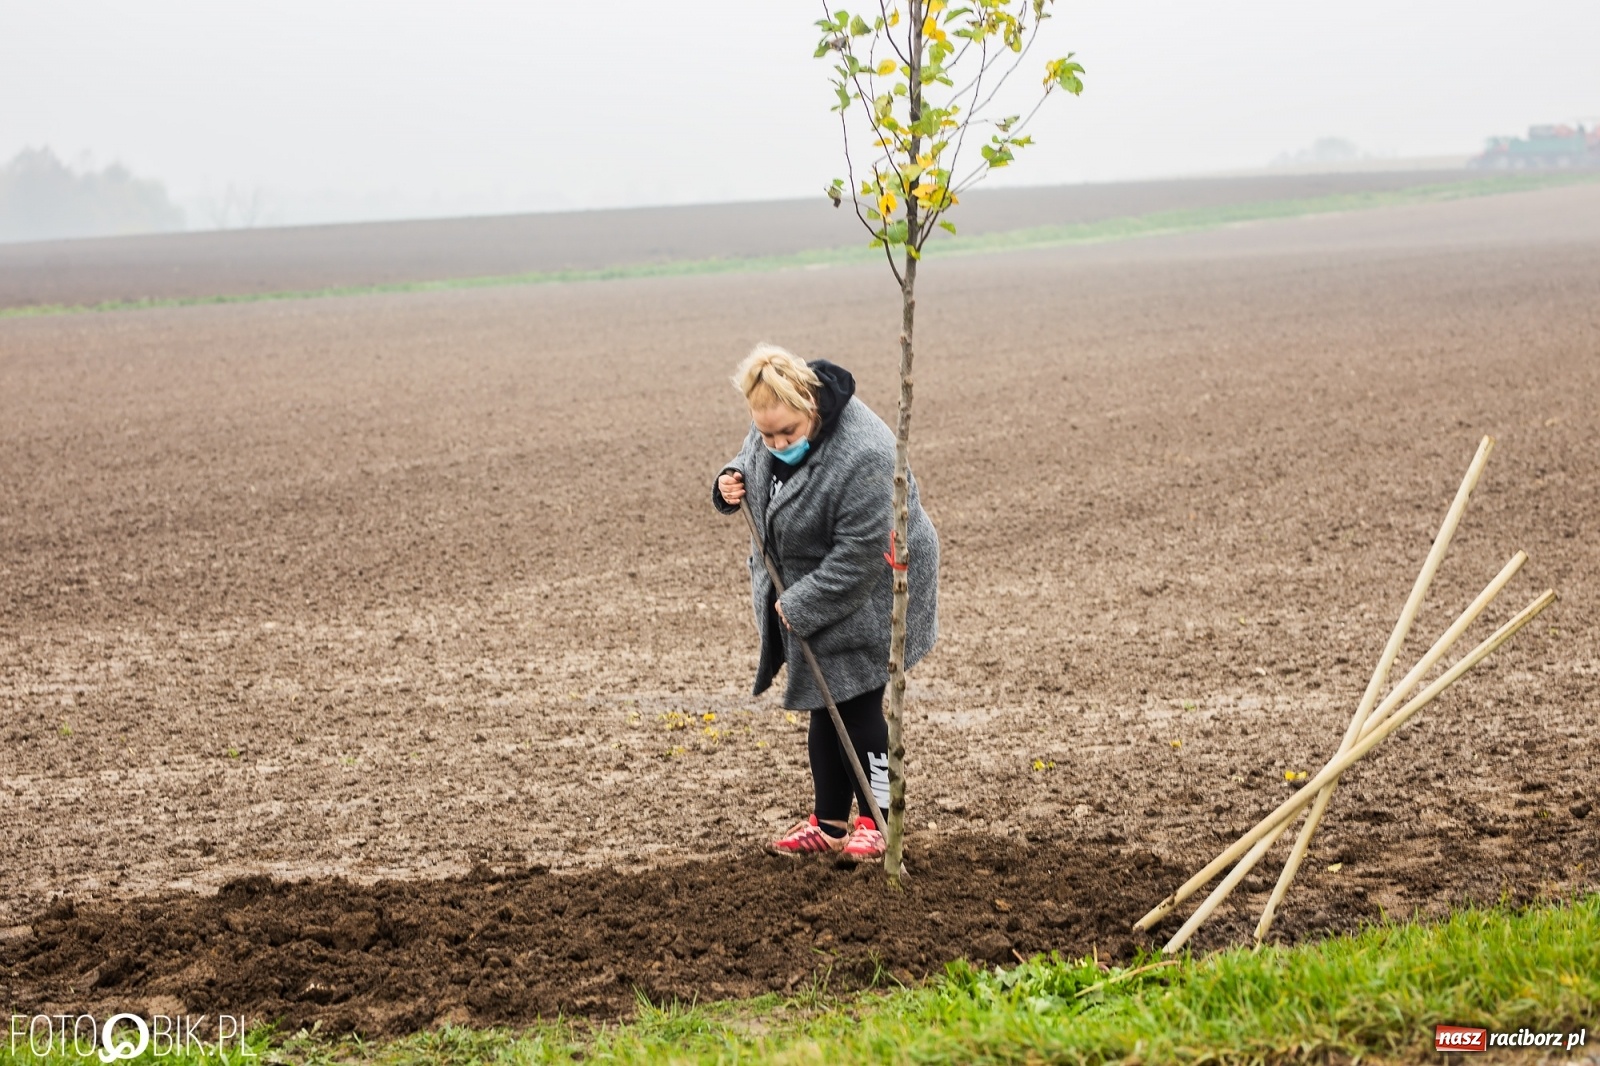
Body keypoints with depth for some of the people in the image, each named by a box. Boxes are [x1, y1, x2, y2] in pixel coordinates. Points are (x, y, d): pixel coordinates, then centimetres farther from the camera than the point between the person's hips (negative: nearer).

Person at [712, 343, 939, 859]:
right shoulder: (775, 425, -9)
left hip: (865, 592, -8)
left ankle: (875, 821, 10)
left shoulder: (861, 456, -34)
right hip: (807, 588, 8)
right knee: (824, 706, 13)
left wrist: (801, 606, -23)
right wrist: (733, 484, -9)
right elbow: (754, 461, 15)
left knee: (856, 704, -4)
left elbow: (859, 556, -30)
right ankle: (829, 824, 21)